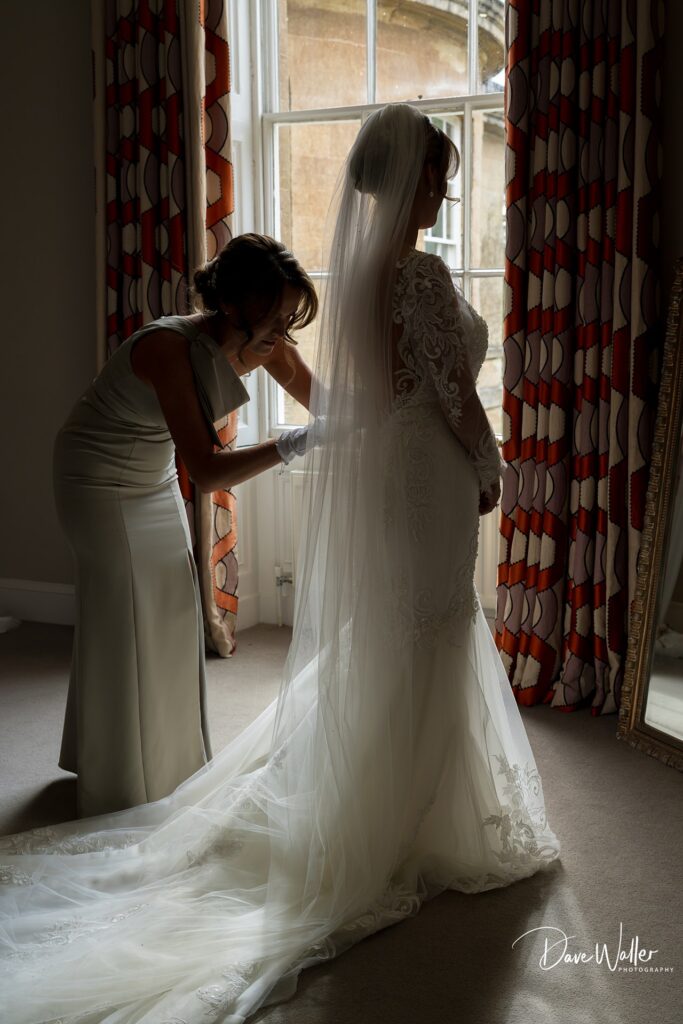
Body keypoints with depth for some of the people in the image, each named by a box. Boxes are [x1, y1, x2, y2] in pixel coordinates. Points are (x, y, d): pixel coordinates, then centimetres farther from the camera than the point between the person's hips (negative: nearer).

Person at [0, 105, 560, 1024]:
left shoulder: (355, 261, 7)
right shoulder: (421, 272, -20)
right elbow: (456, 394, -18)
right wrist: (488, 473, -2)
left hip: (360, 467, 9)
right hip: (423, 474, -9)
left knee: (362, 648, 20)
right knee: (417, 655, 4)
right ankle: (401, 835, 20)